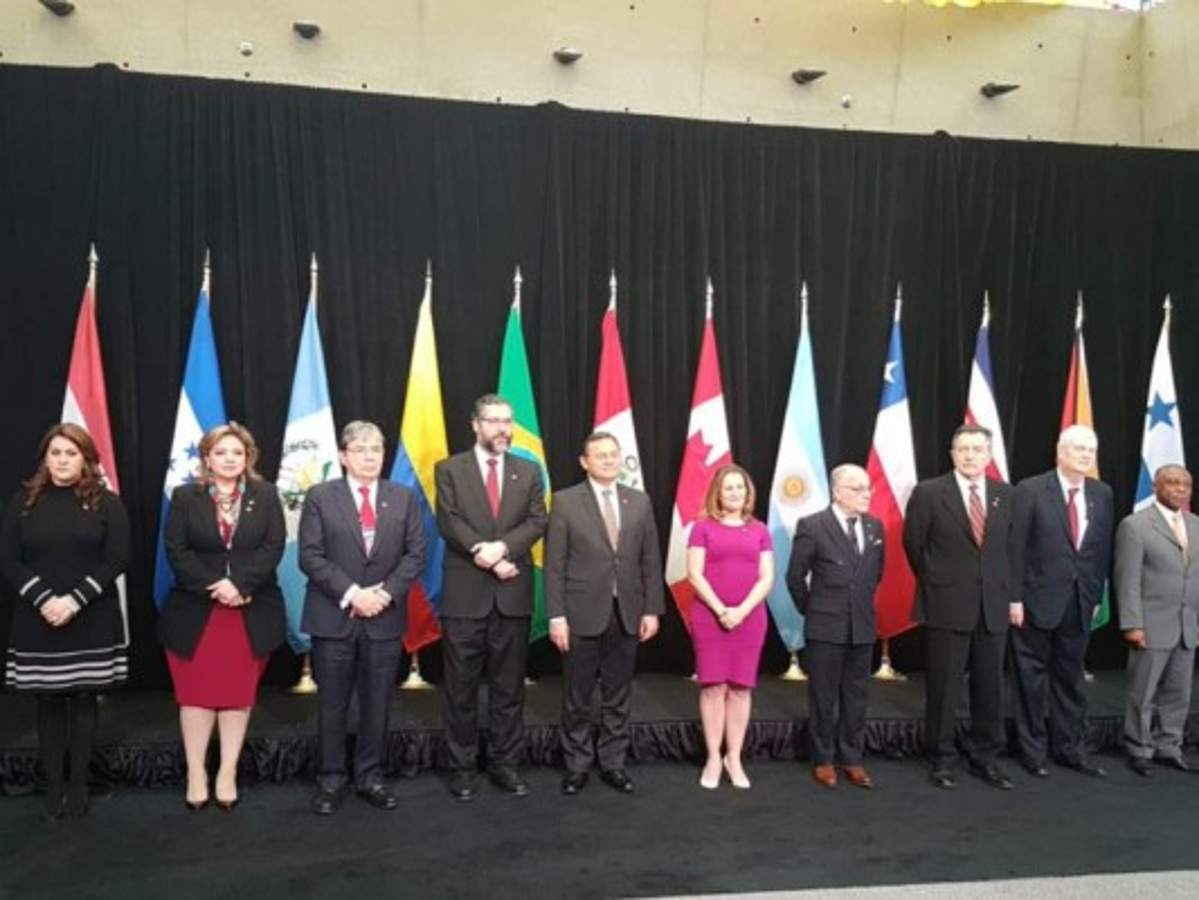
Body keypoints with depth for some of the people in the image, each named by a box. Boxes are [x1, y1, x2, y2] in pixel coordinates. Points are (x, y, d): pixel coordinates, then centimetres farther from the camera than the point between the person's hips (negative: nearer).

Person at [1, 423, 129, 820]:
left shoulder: (106, 502, 0)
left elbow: (117, 558, -7)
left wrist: (75, 600, -17)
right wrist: (43, 599, -15)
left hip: (92, 622, -1)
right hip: (38, 621, 1)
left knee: (83, 700, 6)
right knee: (48, 703, 7)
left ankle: (78, 785, 16)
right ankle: (53, 786, 16)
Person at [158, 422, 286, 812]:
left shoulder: (265, 495, 3)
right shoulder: (185, 497, 3)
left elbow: (274, 546, -6)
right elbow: (176, 550, -6)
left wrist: (239, 583, -19)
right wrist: (212, 587, -17)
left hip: (252, 612, 0)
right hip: (195, 611, 0)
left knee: (239, 692, 6)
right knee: (196, 693, 5)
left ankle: (228, 773, 16)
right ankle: (196, 774, 15)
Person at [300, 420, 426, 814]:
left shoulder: (404, 498, 6)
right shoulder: (320, 497, -1)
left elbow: (415, 554, 2)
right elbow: (310, 557, -7)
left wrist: (386, 593, -12)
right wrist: (351, 594, -16)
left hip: (385, 618, 2)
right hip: (333, 617, -2)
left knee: (377, 705, 9)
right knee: (333, 706, 7)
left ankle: (371, 778, 23)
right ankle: (331, 780, 21)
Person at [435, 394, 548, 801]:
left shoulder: (529, 471, 9)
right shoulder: (449, 470, 3)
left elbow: (537, 522, -2)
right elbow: (449, 522, -8)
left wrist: (502, 547, -18)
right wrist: (486, 556, -18)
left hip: (513, 595, 2)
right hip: (465, 594, -2)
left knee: (509, 687, 9)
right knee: (461, 689, 6)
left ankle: (504, 764, 21)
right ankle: (462, 767, 18)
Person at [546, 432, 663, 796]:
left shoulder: (639, 502, 7)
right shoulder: (566, 502, -3)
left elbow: (650, 561, 8)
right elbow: (554, 564, -6)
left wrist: (651, 610, 2)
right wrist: (556, 616, -10)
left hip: (627, 614, 3)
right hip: (582, 614, -3)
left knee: (618, 697, 11)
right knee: (577, 698, 8)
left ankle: (613, 764, 24)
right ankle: (577, 766, 22)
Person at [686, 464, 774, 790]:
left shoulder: (759, 530, 9)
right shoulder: (703, 527, 2)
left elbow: (766, 578, 3)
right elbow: (695, 574, -4)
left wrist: (742, 610, -10)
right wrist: (720, 610, -13)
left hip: (750, 617, 2)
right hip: (709, 616, -2)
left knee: (741, 688, 5)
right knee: (713, 686, 0)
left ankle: (734, 759, 14)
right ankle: (713, 758, 10)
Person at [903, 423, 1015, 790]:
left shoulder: (1006, 494, 5)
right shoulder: (928, 492, -6)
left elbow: (1010, 546, 15)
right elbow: (913, 544, 3)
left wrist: (1006, 590, 11)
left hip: (993, 606, 4)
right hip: (946, 605, -3)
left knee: (989, 687, 10)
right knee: (943, 687, 5)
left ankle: (985, 758, 24)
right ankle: (943, 759, 18)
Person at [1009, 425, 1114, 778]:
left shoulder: (1102, 494, 6)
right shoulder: (1031, 490, -9)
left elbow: (1103, 549, 9)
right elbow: (1016, 549, -10)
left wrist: (1097, 596, 6)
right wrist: (1015, 597, -12)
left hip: (1080, 602, 4)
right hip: (1037, 600, -4)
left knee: (1071, 679, 14)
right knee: (1032, 679, 7)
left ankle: (1070, 749, 26)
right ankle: (1033, 751, 19)